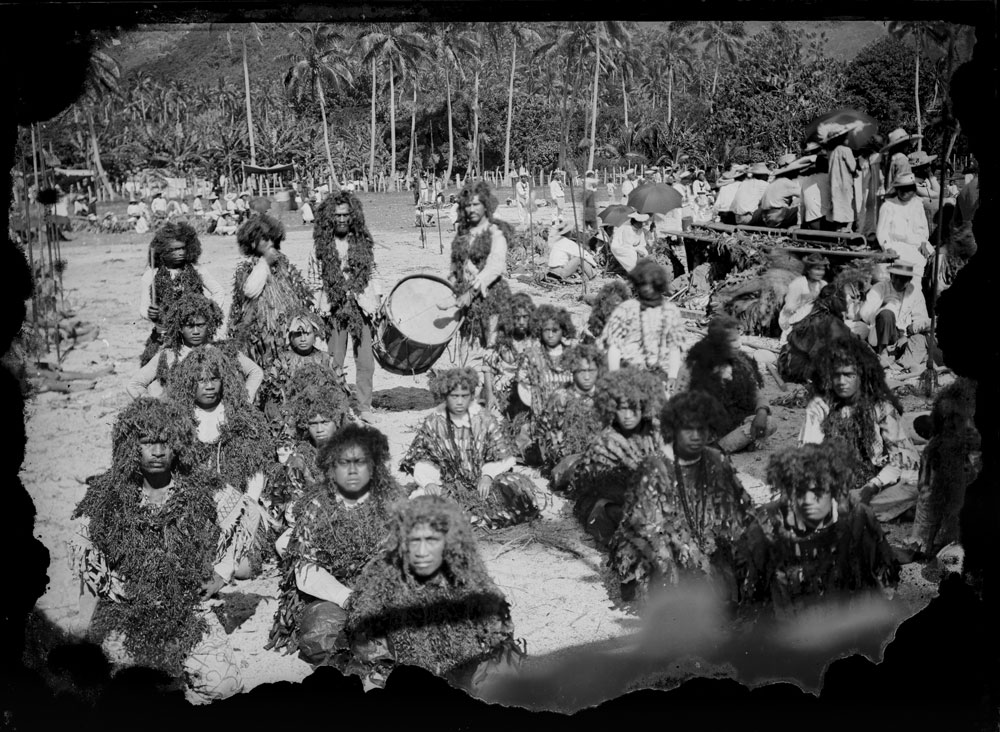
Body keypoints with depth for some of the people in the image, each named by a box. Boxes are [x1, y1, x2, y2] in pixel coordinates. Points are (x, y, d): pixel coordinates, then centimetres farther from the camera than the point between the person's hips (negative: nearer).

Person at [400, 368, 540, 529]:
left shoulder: (484, 420, 2)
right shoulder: (433, 423, 2)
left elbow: (505, 456, 1)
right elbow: (420, 460, -2)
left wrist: (487, 475, -17)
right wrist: (428, 482, -22)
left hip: (481, 483, 1)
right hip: (448, 484, 0)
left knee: (517, 484, -26)